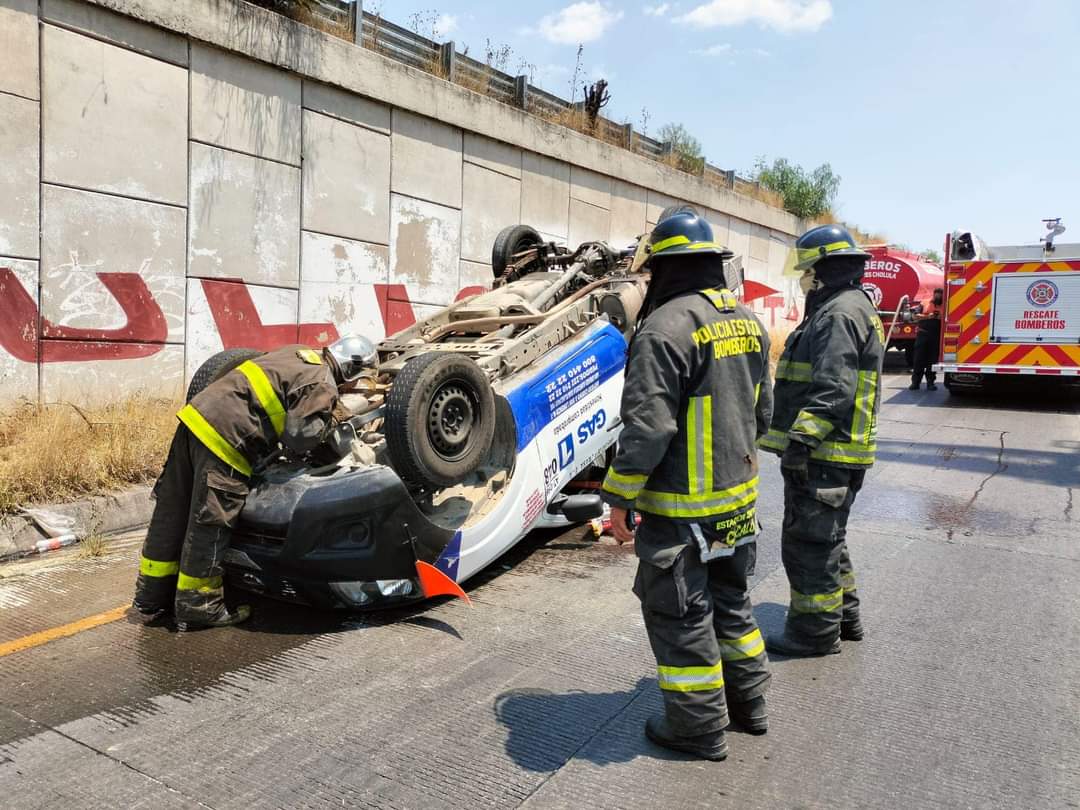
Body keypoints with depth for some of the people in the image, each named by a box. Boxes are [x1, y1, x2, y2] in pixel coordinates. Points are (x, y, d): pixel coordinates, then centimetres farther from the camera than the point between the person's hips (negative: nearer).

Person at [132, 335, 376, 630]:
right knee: (209, 526, 2)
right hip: (224, 440, -10)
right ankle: (198, 607, 14)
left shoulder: (298, 352, 18)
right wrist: (330, 421, 6)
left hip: (197, 415, 10)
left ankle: (152, 599, 31)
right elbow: (299, 438, -12)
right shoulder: (323, 387, -8)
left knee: (172, 513, 17)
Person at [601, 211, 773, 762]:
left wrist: (619, 498, -15)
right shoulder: (748, 322, 7)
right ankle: (748, 700, 37)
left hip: (681, 508, -8)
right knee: (728, 598, 23)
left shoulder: (666, 328, -21)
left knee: (680, 613, 7)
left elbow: (647, 428, -24)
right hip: (740, 498, 9)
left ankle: (700, 726, 20)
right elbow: (761, 412, 15)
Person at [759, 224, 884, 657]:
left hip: (822, 457, -11)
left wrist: (803, 436, -30)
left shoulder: (839, 314, -16)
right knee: (826, 539, 21)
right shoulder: (852, 308, 20)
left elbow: (833, 388, -26)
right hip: (833, 453, 11)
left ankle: (815, 631, 9)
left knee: (808, 542, -2)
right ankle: (844, 617, 33)